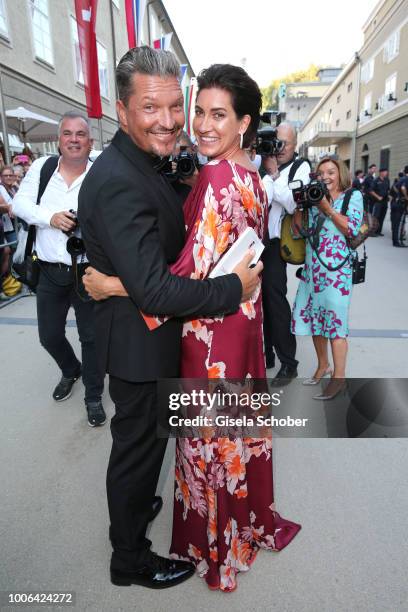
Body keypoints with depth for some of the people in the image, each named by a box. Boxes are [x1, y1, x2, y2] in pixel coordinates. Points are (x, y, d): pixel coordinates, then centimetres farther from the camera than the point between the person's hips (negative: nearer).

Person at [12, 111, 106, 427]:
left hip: (87, 271, -3)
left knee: (91, 336, 7)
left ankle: (94, 395, 28)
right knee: (49, 335, 16)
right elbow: (20, 203, 0)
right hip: (50, 271, 4)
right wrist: (50, 217, -17)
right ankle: (71, 370, 48)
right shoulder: (42, 167, 3)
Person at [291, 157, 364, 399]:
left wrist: (327, 207, -12)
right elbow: (299, 229, 10)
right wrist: (300, 204, -4)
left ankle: (339, 377, 7)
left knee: (335, 320, -4)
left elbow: (352, 229, -10)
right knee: (314, 316, 12)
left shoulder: (353, 195, 3)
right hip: (312, 267, 5)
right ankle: (323, 366, 30)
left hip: (337, 268, -5)